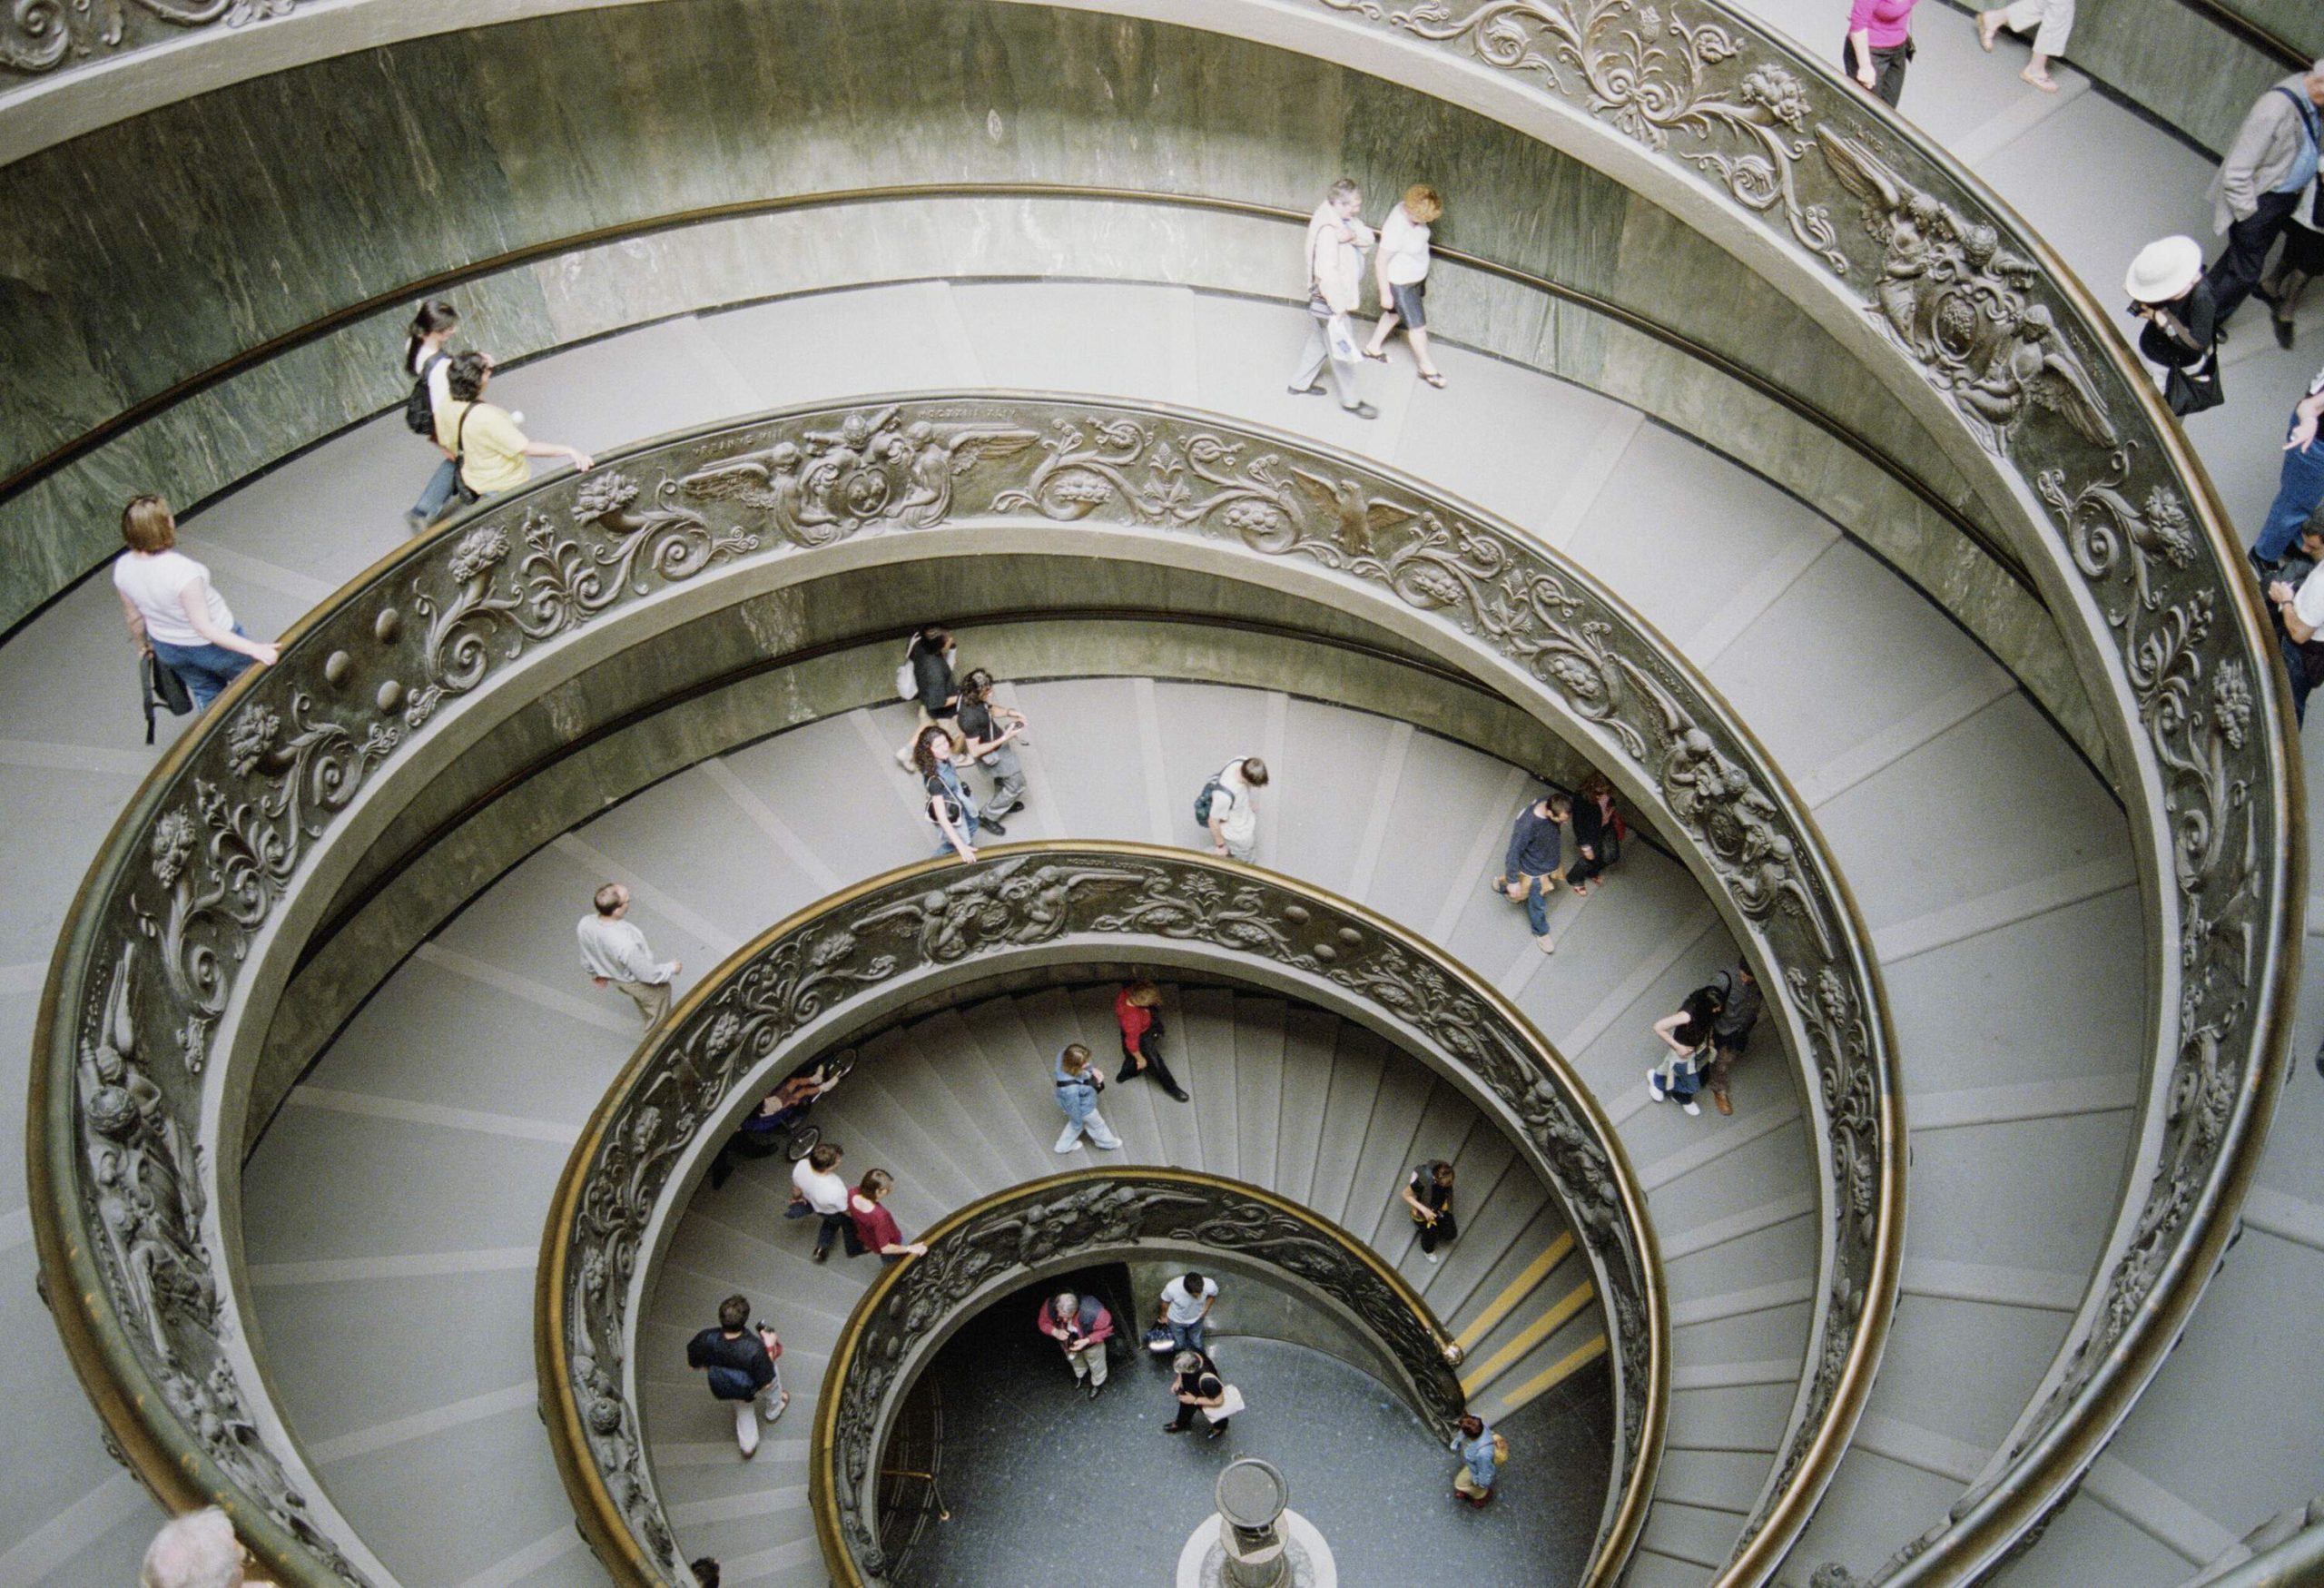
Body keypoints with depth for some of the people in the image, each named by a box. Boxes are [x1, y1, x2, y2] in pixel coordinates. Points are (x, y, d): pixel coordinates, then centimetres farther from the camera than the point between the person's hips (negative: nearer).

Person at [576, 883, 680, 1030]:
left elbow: (586, 958, -5)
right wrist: (672, 968, -9)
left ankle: (651, 1025, 64)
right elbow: (648, 974, -29)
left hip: (614, 977, 7)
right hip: (639, 983, -6)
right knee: (659, 1018, 25)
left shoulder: (585, 924, -28)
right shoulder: (626, 944, -47)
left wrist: (596, 973, 16)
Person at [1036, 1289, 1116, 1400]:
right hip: (1067, 1341, 3)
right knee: (1074, 1360, 35)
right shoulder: (1050, 1306, -39)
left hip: (1090, 1342, -3)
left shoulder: (1093, 1312, -47)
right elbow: (1044, 1323, -17)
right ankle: (1081, 1374, 71)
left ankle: (1098, 1383, 63)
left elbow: (1106, 1329, -26)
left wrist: (1086, 1341, -36)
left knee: (1095, 1363, 29)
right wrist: (1055, 1332, -37)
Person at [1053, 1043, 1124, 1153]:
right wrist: (1078, 1122, -10)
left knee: (1076, 1122, 36)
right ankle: (1107, 1143, 61)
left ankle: (1064, 1146, 60)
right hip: (1084, 1110, -6)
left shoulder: (1064, 1056, -33)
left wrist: (1093, 1069, -19)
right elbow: (1073, 1107, -27)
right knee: (1096, 1124, 27)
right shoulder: (1071, 1089, -48)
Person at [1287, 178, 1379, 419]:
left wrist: (1353, 234, -30)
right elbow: (1327, 272, -30)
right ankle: (1350, 401, 19)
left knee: (1320, 342, 25)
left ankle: (1299, 383, 42)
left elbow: (1368, 236, -7)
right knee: (1343, 349, 4)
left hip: (1336, 297, 10)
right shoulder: (1327, 230, -29)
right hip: (1330, 300, -10)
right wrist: (1338, 308, -26)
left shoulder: (1342, 220, 1)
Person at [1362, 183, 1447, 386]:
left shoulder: (1409, 210, -13)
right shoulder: (1396, 230, -38)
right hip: (1400, 283, -9)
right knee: (1418, 326, 7)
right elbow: (1380, 261, -28)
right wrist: (1385, 293, -20)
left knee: (1395, 313, 29)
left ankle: (1373, 348, 50)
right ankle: (1427, 368, 28)